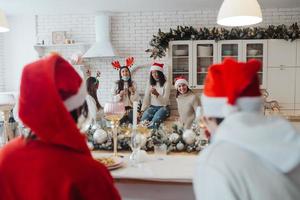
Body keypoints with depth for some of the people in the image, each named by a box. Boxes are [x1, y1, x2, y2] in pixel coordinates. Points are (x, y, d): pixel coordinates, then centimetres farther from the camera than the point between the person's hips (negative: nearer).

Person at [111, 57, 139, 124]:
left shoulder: (133, 83, 10)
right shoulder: (117, 84, 10)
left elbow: (136, 99, 5)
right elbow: (114, 98, 6)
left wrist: (133, 92, -13)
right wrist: (120, 95, -12)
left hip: (130, 108, 1)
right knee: (120, 122, -29)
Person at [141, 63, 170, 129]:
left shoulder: (166, 83, -5)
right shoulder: (150, 83, 9)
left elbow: (165, 101, -11)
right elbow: (146, 98, 2)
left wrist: (157, 94, -29)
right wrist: (142, 110, -11)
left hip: (163, 107, -3)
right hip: (152, 107, 4)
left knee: (154, 121, -35)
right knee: (143, 120, -29)